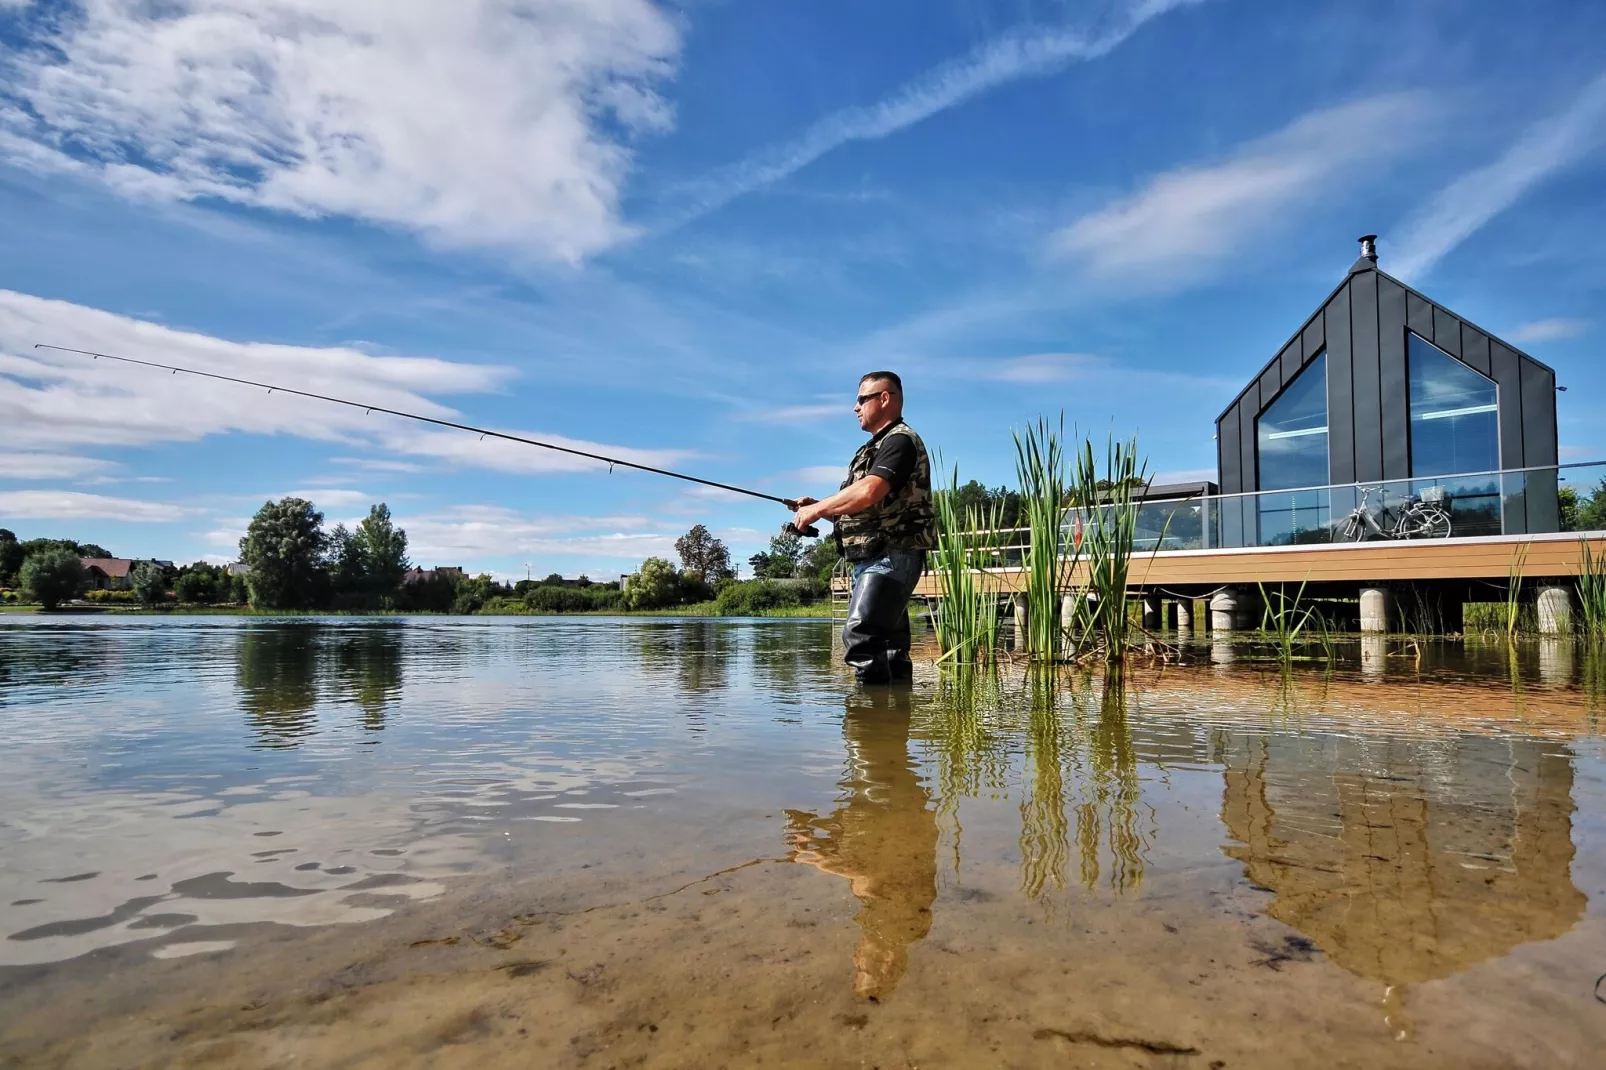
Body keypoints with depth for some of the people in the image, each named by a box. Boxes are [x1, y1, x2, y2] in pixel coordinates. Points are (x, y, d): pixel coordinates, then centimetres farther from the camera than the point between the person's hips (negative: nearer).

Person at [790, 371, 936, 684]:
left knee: (861, 636, -20)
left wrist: (817, 509, -12)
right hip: (871, 559, 10)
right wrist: (817, 508, 11)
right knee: (887, 643, 10)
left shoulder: (900, 440, -8)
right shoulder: (875, 448, 24)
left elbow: (867, 494, -23)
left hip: (891, 556, -10)